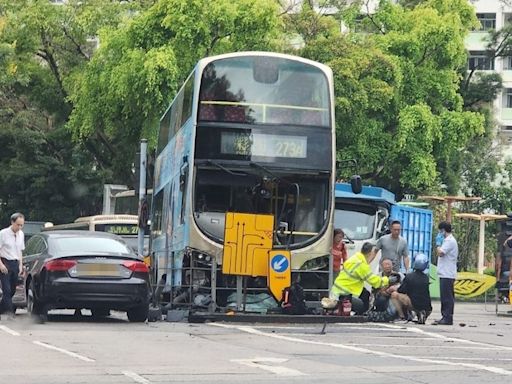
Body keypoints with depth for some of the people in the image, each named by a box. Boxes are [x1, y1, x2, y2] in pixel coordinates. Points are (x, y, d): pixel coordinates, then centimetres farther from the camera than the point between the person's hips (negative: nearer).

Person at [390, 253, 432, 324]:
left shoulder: (409, 276, -6)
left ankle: (402, 317, -2)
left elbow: (401, 291, -3)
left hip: (414, 304, -5)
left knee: (394, 295, 4)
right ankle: (421, 314, 10)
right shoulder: (426, 278, 9)